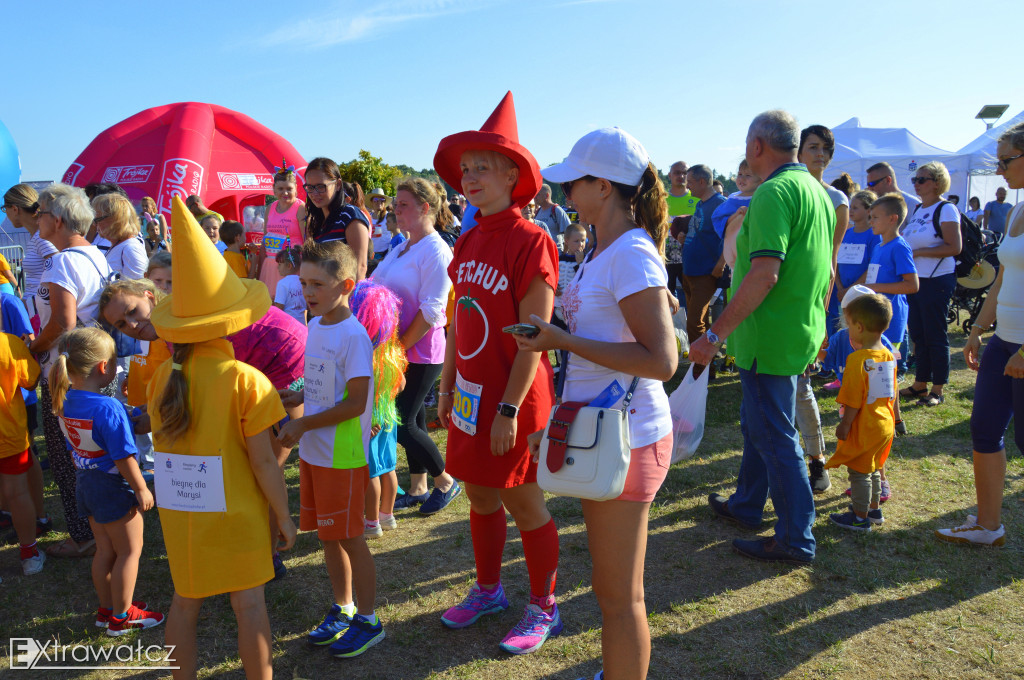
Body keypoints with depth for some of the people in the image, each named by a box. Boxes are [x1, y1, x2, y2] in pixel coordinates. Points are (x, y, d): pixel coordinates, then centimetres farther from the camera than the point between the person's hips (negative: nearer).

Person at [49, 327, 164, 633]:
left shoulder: (66, 401, -3)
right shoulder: (108, 408, -28)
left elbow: (74, 449, 9)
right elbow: (123, 458, -24)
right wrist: (142, 490, -12)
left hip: (85, 482, 8)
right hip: (114, 487, -8)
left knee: (105, 550, 22)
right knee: (130, 550, 10)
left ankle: (107, 608, 36)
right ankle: (122, 616, 20)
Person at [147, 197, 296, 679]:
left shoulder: (162, 378, -5)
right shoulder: (245, 380, -18)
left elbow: (165, 447, 3)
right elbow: (262, 461, -15)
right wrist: (283, 514, -5)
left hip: (178, 513, 4)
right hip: (235, 513, -4)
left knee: (185, 601, 19)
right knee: (248, 603, 11)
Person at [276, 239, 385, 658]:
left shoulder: (353, 336, -18)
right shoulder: (315, 326, 7)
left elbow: (356, 403, -21)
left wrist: (302, 425, -17)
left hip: (343, 456, -8)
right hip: (313, 452, 8)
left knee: (350, 538, 5)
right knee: (328, 536, 17)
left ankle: (367, 621, 22)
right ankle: (343, 609, 35)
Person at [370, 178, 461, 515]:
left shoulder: (436, 251, -14)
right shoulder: (401, 248, 13)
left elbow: (431, 310, -20)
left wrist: (401, 347, -17)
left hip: (421, 353, -8)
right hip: (400, 350, 8)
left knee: (403, 424, -6)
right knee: (412, 419, 15)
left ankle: (446, 482, 14)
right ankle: (417, 488, 27)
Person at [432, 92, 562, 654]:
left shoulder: (530, 241, -15)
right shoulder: (468, 243, 8)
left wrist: (510, 409, -19)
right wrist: (446, 387, 13)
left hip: (513, 395, -7)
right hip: (471, 394, 7)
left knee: (523, 503, 6)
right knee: (479, 495, 18)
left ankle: (543, 608, 26)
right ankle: (487, 591, 39)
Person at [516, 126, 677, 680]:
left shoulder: (632, 254, -18)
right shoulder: (602, 252, 12)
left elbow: (661, 361, -25)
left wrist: (562, 341, -22)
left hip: (626, 438, -10)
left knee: (620, 594, 5)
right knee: (609, 584, 24)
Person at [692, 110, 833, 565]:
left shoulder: (775, 192, -18)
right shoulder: (816, 191, 14)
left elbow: (764, 274, -28)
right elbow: (826, 273, 20)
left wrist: (715, 334, -25)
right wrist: (817, 324, 28)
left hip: (769, 338, -10)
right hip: (802, 333, 10)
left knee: (775, 436, 1)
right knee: (758, 425, 22)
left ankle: (796, 539, 13)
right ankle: (746, 504, 38)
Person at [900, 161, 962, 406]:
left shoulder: (946, 209, -10)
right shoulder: (917, 209, 13)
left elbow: (955, 247, -16)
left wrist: (919, 252, -17)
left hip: (937, 281, -8)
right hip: (915, 280, 8)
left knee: (935, 336, -1)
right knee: (917, 334, 12)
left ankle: (937, 390, 8)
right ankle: (920, 384, 22)